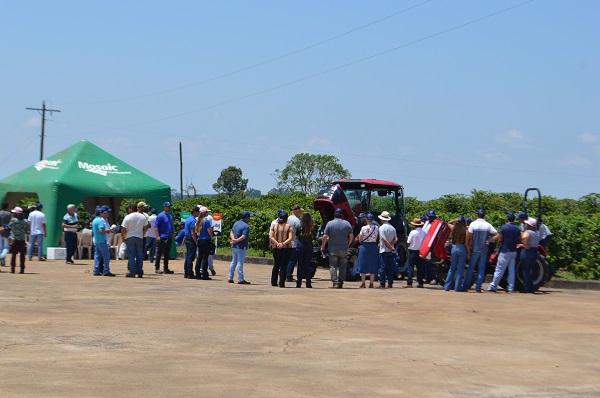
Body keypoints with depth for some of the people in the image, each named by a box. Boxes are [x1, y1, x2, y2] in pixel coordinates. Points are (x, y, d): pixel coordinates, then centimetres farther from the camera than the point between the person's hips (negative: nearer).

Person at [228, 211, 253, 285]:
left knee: (234, 261, 15)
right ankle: (240, 279, -5)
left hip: (234, 246, 8)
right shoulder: (246, 226, -14)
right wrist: (236, 241, -18)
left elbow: (231, 232, 7)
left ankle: (230, 278, 18)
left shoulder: (236, 223, 12)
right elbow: (244, 236, -23)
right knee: (240, 262, -6)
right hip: (242, 247, -8)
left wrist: (233, 239, -8)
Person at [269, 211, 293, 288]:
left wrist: (277, 243, -12)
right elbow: (290, 238, -13)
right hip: (286, 249, -3)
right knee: (283, 267, 0)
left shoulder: (274, 226, 5)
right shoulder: (289, 227, -3)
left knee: (276, 266, 17)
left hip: (276, 249, 3)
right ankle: (281, 283, -6)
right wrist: (283, 244, -15)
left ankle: (273, 282, 20)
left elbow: (270, 236, -4)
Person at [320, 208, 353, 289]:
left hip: (333, 249, -2)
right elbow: (351, 236, 3)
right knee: (342, 267, 9)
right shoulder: (347, 224, 2)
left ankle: (335, 283, -8)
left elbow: (325, 237, -7)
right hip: (344, 249, 2)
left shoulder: (330, 223, -5)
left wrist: (322, 247, 3)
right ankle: (340, 283, 9)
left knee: (333, 266, 0)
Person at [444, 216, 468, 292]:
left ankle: (447, 286, 11)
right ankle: (457, 287, 4)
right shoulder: (465, 230, -7)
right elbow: (467, 242, -9)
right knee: (460, 269, 4)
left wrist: (455, 220, 5)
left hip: (454, 248, 2)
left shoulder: (454, 228, -1)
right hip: (462, 248, -2)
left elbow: (448, 223, 21)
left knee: (452, 268, 12)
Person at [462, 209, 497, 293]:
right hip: (484, 250, 1)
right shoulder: (488, 225, -1)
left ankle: (465, 287, 5)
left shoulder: (473, 224, -6)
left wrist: (468, 251, -1)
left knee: (470, 268, 5)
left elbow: (469, 238, -7)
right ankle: (478, 288, 3)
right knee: (481, 269, 6)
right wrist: (489, 240, 3)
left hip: (474, 250, -1)